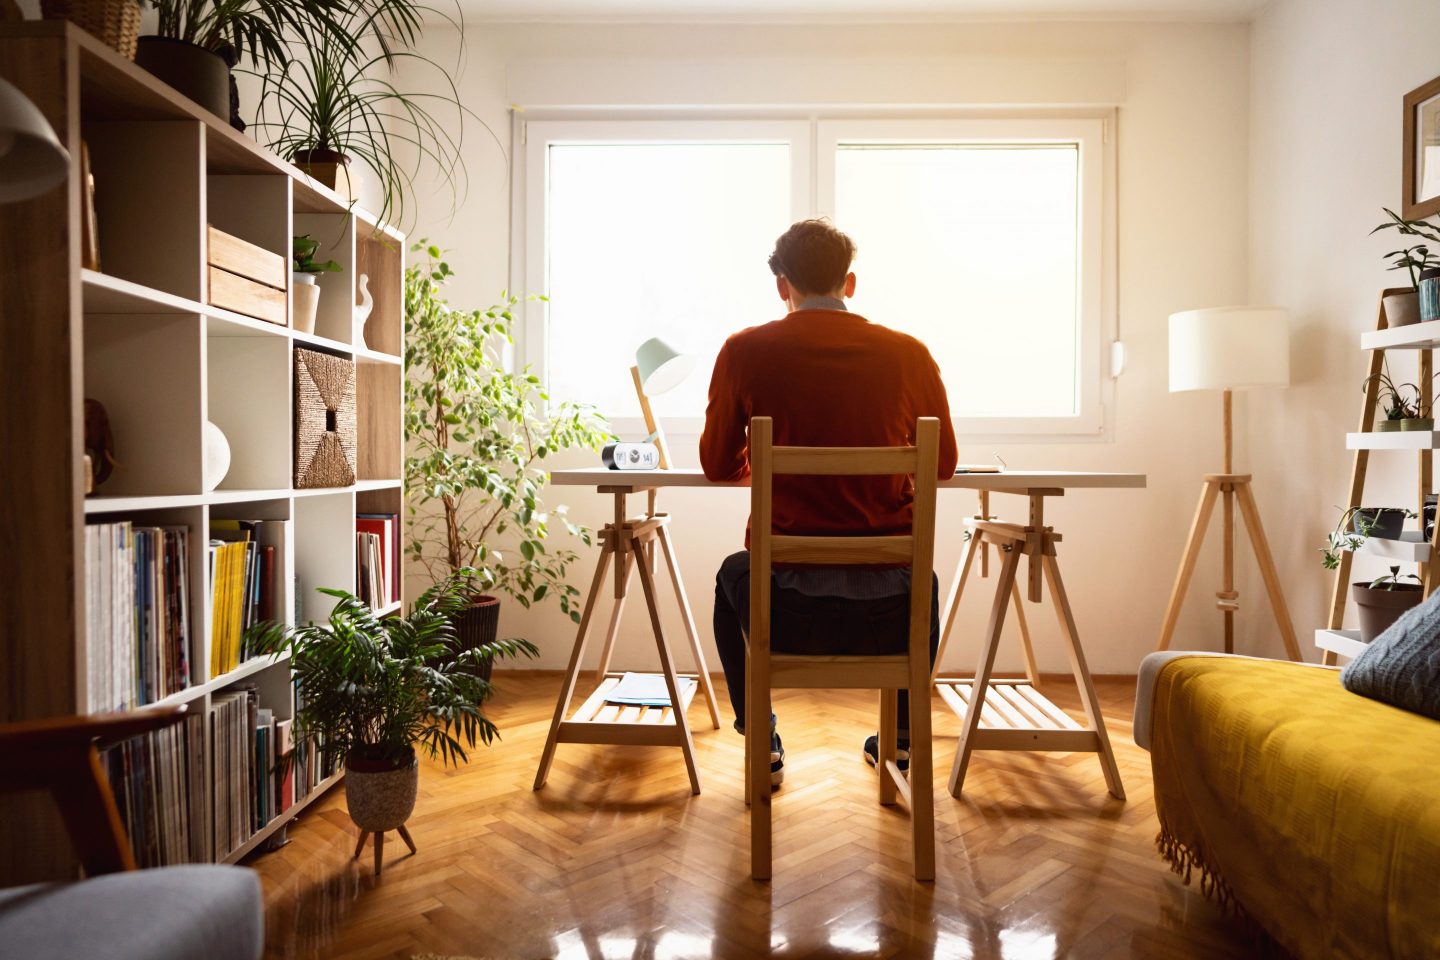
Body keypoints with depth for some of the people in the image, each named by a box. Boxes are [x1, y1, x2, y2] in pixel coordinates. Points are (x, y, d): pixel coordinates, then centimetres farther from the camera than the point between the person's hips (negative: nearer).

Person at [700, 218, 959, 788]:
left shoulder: (744, 352, -5)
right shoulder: (909, 355, -2)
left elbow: (718, 467, 7)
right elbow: (944, 465, 10)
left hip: (786, 611, -1)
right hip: (887, 612, 2)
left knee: (732, 575, 35)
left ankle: (761, 743, 38)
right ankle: (901, 737, 40)